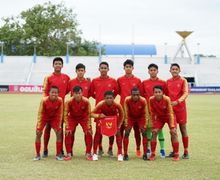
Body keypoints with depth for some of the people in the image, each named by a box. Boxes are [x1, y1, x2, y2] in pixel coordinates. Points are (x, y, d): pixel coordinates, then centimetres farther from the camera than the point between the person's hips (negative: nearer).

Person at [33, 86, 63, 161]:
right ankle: (38, 154, 2)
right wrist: (39, 126, -20)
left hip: (54, 118, 2)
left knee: (59, 133, -10)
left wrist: (59, 125, -10)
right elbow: (40, 113, -20)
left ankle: (58, 154, 3)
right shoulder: (44, 100, -31)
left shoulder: (60, 100, -25)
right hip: (44, 117, -1)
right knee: (38, 133, -11)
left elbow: (60, 113, -11)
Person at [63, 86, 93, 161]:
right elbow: (65, 114, -16)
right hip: (72, 118, 0)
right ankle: (69, 154, -3)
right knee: (68, 133, -16)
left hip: (84, 118, 0)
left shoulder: (86, 101, -27)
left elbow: (89, 114, -15)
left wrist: (89, 127, -16)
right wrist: (67, 127, -19)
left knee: (88, 133, -16)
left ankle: (88, 154, -3)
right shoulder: (69, 102, -27)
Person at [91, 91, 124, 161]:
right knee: (98, 132, -11)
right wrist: (99, 115, -47)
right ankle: (95, 153, 3)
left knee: (118, 133, -9)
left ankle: (120, 154, 4)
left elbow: (121, 115, -16)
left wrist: (118, 126, -15)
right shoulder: (100, 104, -37)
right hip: (102, 117, 0)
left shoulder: (117, 105, -35)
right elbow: (92, 113, -27)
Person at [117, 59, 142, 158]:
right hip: (123, 107, 0)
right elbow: (118, 92, 9)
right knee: (121, 128, 2)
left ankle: (138, 149, 14)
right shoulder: (119, 80, 4)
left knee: (136, 128, 5)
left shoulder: (137, 80, 4)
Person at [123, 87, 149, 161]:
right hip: (130, 117, 0)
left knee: (144, 133, -13)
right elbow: (126, 113, -14)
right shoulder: (127, 100, -28)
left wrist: (145, 125, -14)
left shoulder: (143, 100, -28)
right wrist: (126, 124, -14)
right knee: (126, 133, -11)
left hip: (140, 117, 0)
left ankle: (145, 154, -5)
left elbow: (146, 113, -15)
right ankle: (125, 154, -2)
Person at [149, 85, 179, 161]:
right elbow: (152, 113, -11)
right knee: (154, 132, -10)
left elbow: (170, 113, -23)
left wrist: (172, 126, -25)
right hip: (159, 117, 3)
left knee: (173, 132, -16)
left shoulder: (167, 99, -30)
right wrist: (153, 126, -11)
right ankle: (152, 154, 0)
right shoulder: (151, 100, -22)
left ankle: (176, 154, -6)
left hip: (169, 117, -2)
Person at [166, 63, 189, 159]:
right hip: (170, 108, 4)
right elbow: (166, 94, 14)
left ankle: (186, 151, 5)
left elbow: (185, 93, -10)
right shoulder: (168, 81, 11)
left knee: (183, 129, 0)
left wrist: (177, 101, -22)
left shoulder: (183, 81, -1)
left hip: (180, 108, -4)